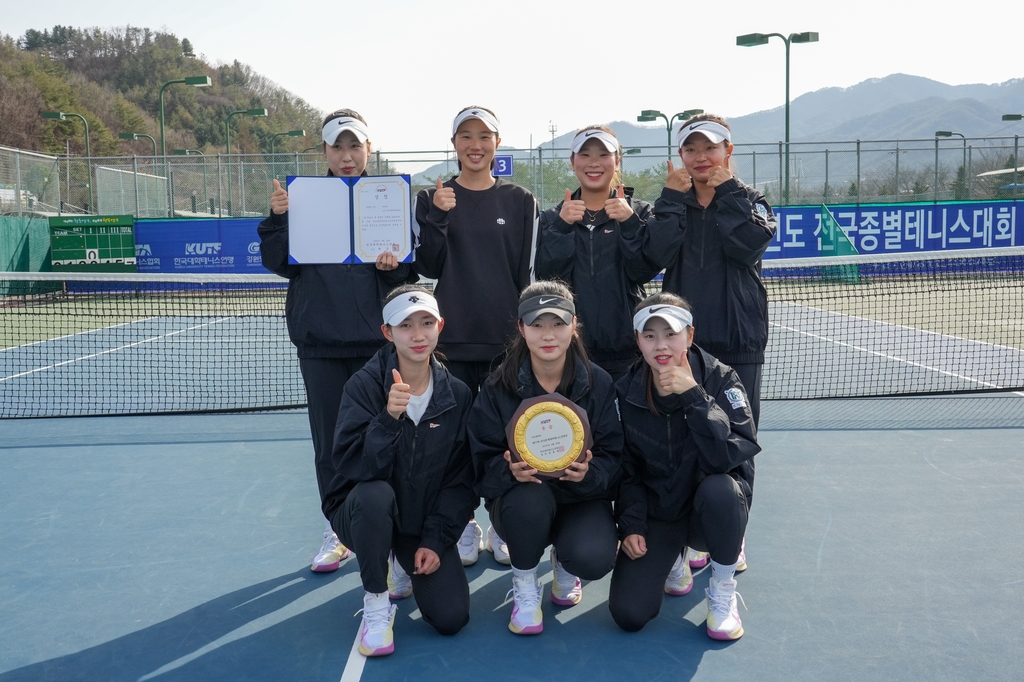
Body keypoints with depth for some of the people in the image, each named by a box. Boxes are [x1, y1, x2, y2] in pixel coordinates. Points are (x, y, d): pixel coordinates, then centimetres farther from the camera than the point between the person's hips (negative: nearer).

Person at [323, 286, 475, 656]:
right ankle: (376, 604, -13)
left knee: (451, 618, -12)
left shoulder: (457, 394, -5)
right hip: (364, 514, -2)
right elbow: (353, 468, -26)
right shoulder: (365, 385, -15)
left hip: (426, 522, 3)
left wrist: (436, 540, -10)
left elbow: (460, 480, -2)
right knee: (375, 494, -38)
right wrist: (388, 418, -41)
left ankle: (406, 565, 22)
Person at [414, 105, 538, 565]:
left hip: (505, 338, 0)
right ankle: (464, 527, 19)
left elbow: (528, 272, 5)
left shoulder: (520, 201, 6)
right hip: (452, 338, 0)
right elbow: (428, 268, 0)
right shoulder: (434, 199, 6)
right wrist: (438, 217, -13)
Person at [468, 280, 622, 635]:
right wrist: (510, 470, -31)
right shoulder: (498, 387, -7)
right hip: (518, 496, 0)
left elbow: (614, 457, -7)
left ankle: (563, 564, 13)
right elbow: (484, 461, -8)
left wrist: (589, 473, -29)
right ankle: (524, 586, -4)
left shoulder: (598, 383, -6)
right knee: (530, 498, -37)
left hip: (581, 498, 1)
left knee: (595, 558, -30)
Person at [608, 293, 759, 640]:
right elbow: (626, 468, 2)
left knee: (719, 489, -39)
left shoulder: (720, 380, -13)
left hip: (710, 511, -2)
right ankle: (670, 556, 20)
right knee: (628, 613, -16)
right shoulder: (626, 391, -5)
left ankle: (722, 592, -10)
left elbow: (735, 453, -28)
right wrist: (631, 525, -11)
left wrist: (694, 396, -33)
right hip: (656, 514, 2)